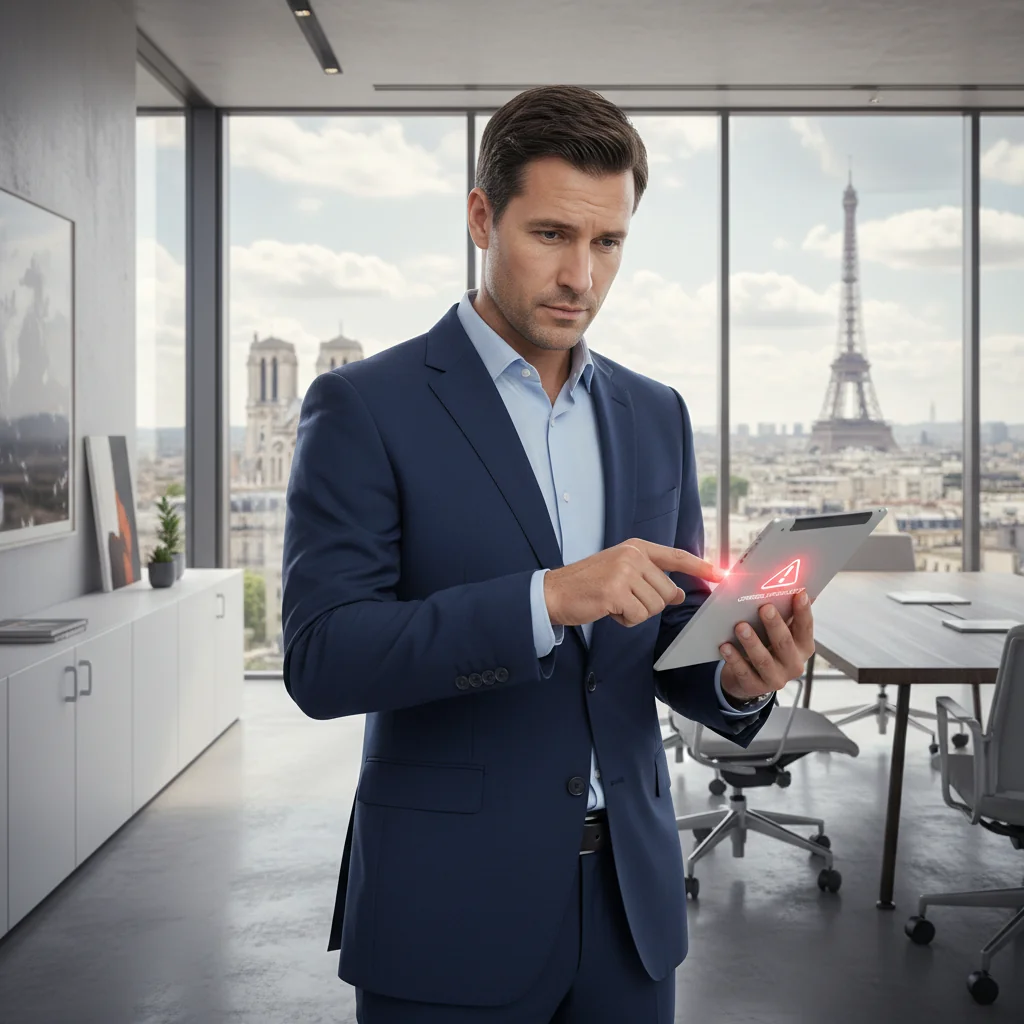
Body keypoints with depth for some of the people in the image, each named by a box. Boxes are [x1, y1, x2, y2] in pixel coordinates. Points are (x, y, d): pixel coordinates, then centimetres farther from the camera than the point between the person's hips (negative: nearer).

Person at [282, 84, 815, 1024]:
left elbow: (672, 641, 10)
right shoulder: (363, 408, -9)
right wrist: (547, 599, -28)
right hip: (450, 911, -4)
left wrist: (736, 677, -13)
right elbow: (321, 659, -17)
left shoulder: (656, 416, 7)